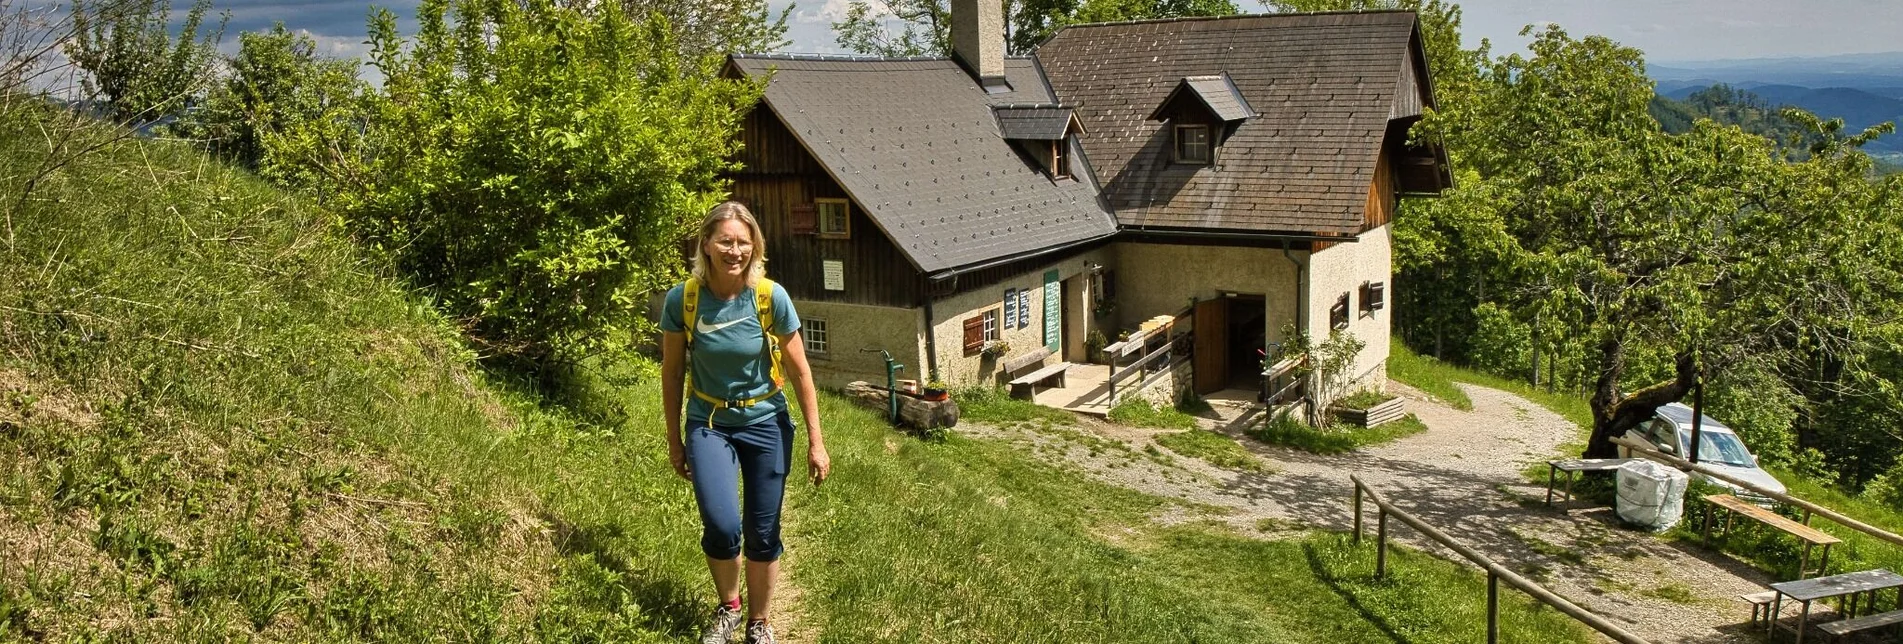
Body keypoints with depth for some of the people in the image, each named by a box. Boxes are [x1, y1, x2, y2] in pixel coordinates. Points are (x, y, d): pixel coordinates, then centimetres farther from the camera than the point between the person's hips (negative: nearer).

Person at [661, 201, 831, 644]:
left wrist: (816, 441, -4)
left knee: (762, 534, 6)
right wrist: (675, 440, 5)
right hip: (709, 423, 0)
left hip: (765, 423, 0)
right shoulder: (682, 299, -14)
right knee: (722, 525, -19)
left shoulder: (772, 297, -16)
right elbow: (672, 373, 0)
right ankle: (727, 607, 11)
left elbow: (800, 372, -6)